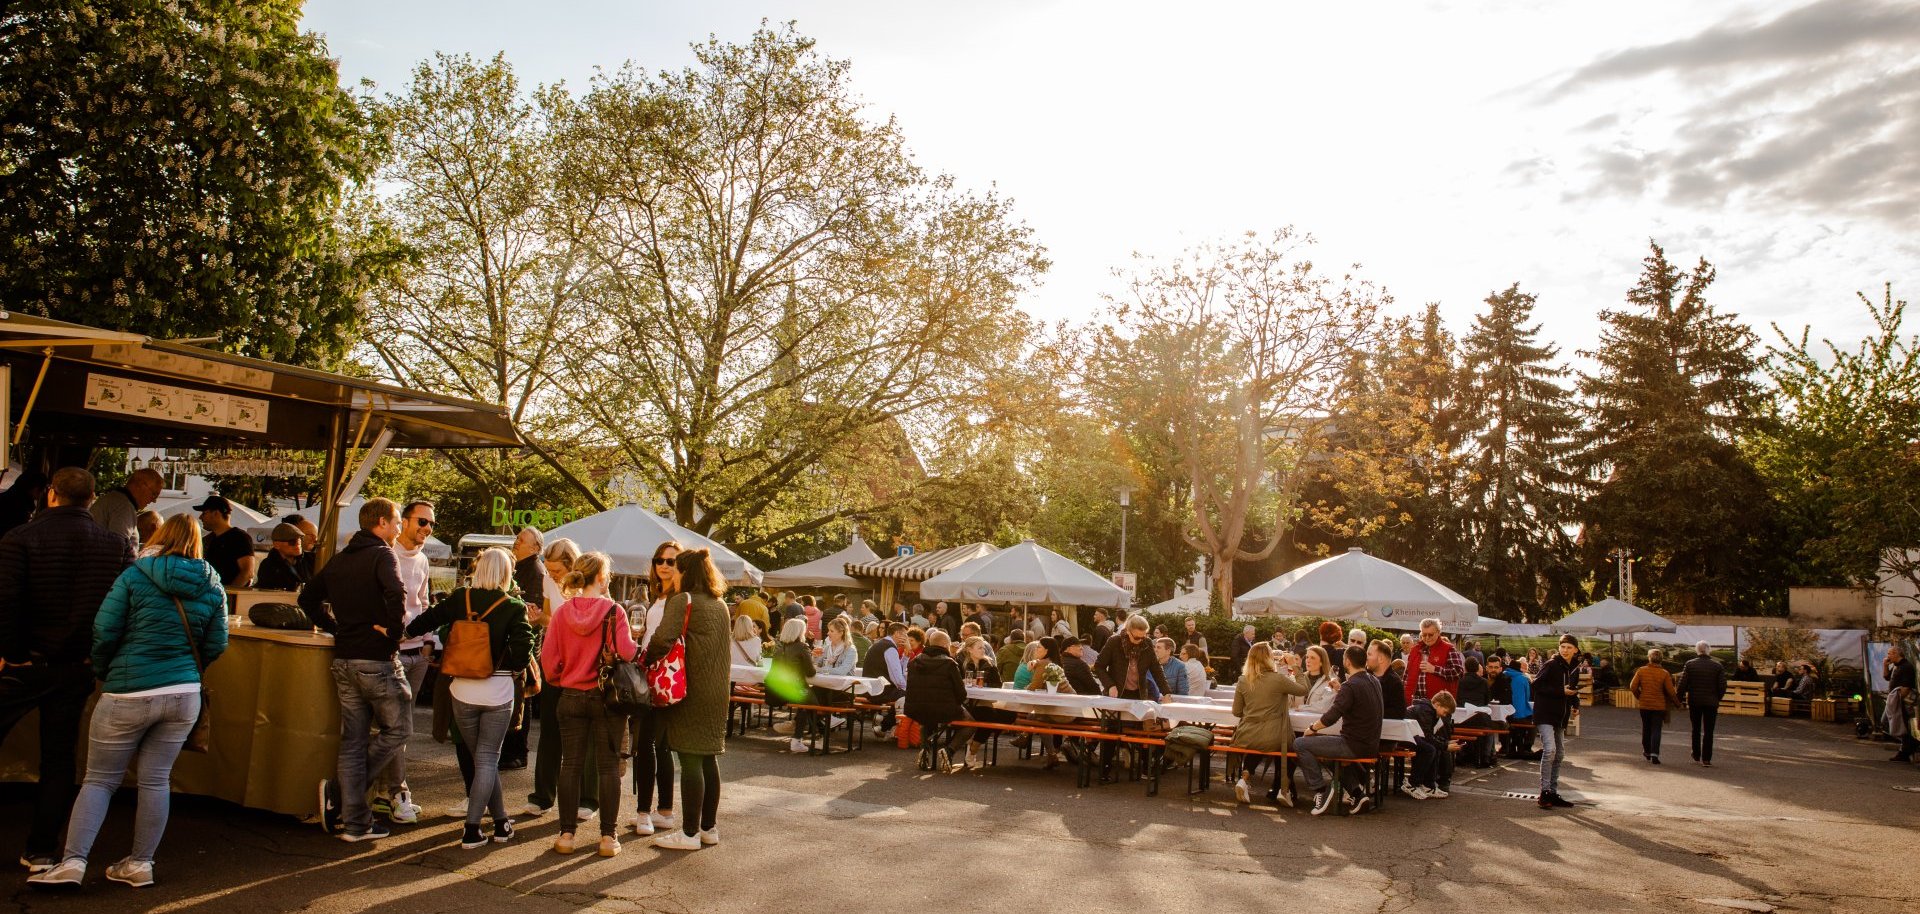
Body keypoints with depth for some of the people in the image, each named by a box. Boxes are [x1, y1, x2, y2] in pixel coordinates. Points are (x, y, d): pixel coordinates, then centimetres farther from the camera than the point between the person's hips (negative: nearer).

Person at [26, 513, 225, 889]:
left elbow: (103, 631, -5)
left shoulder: (135, 576, -5)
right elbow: (216, 645, 8)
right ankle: (141, 863, 16)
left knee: (99, 779, 9)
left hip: (129, 693, -3)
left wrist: (102, 672, 13)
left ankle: (73, 861, 2)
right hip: (185, 695, 3)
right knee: (156, 780, 10)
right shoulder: (212, 586, 4)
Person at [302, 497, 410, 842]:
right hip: (377, 661, -8)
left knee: (352, 740, 10)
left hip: (344, 660, 8)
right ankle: (338, 787, 1)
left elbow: (308, 598, 20)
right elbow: (396, 596, -28)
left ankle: (355, 822, 13)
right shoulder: (382, 555, -10)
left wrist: (336, 627, 16)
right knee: (398, 729, 8)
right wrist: (395, 630, -14)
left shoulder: (339, 560, 14)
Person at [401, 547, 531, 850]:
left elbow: (422, 623, 2)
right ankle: (472, 829, 0)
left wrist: (406, 632, 21)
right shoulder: (513, 607, -9)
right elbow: (522, 651, -16)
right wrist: (509, 666, 4)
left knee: (482, 757, 16)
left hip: (462, 690, 3)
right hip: (498, 691, -2)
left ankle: (501, 822, 24)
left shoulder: (458, 599, -2)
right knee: (487, 759, 7)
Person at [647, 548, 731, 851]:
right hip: (717, 691, 7)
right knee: (709, 758, 13)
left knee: (690, 760, -2)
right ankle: (709, 827, 21)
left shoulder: (683, 600, -10)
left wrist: (647, 659, -8)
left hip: (691, 691, -7)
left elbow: (664, 638, -23)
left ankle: (690, 832, 3)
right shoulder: (720, 605, 13)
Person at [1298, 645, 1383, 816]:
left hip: (1356, 746, -9)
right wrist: (1340, 691, 25)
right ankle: (1358, 791, 23)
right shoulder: (1374, 682, 8)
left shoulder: (1351, 686, -19)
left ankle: (1321, 791, -6)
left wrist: (1312, 728, -8)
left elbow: (1331, 717, -23)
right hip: (1371, 745, 9)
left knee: (1301, 744, -7)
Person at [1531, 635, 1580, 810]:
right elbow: (1537, 685, -18)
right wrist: (1561, 691, -22)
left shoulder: (1572, 669, 14)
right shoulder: (1550, 664, -11)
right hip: (1545, 715, -9)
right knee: (1549, 750, -20)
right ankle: (1544, 792, -16)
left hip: (1560, 717, 9)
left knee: (1559, 755, 12)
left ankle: (1553, 792, 21)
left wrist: (1572, 706, 11)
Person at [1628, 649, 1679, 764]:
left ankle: (1647, 752, 30)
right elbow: (1671, 691, -8)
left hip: (1644, 705, 2)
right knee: (1656, 730, 1)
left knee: (1646, 729, 16)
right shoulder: (1664, 673, -8)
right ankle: (1654, 755, -9)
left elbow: (1633, 687, -5)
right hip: (1659, 706, -1)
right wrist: (1677, 702, 8)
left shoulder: (1641, 671, -5)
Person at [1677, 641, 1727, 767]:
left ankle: (1696, 756, 23)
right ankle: (1706, 759, -2)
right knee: (1708, 732, 2)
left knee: (1696, 730, 15)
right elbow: (1723, 686, -4)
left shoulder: (1689, 665, -5)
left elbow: (1682, 684, -8)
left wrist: (1680, 699, 3)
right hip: (1711, 702, -1)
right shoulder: (1717, 666, -4)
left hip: (1694, 701, 1)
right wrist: (1717, 698, 11)